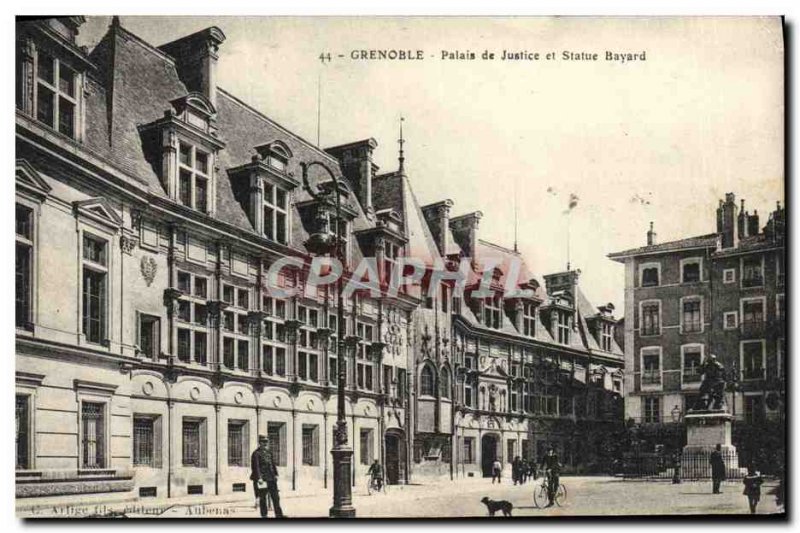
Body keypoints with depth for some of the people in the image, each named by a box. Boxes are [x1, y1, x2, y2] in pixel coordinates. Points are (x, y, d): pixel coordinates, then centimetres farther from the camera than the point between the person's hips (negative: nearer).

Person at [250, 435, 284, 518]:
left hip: (271, 479, 7)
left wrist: (275, 474, 11)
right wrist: (259, 478, -23)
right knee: (262, 498, 0)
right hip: (262, 479, -7)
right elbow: (255, 467, -16)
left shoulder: (269, 453, 15)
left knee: (276, 497, 8)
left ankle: (279, 515, 15)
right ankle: (264, 515, 7)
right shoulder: (256, 454, -9)